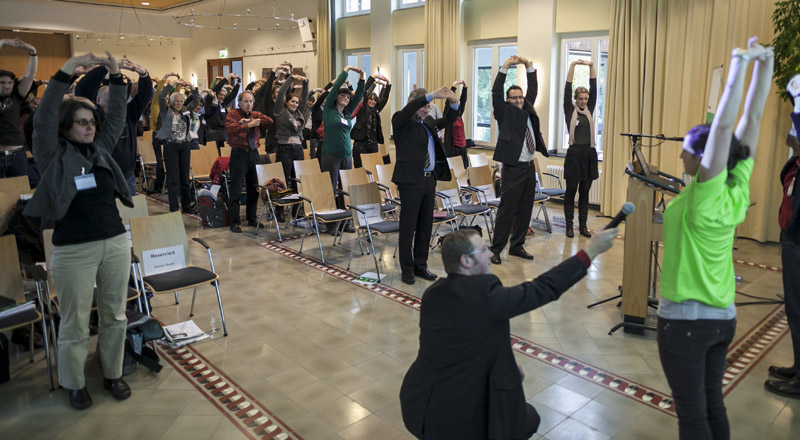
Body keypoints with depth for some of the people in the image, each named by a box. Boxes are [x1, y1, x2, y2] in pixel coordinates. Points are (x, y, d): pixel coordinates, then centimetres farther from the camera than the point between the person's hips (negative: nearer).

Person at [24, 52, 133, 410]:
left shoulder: (102, 149, 9)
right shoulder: (54, 156, -3)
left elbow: (117, 119, 8)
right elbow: (43, 118, -15)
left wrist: (116, 78, -1)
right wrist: (65, 73, -20)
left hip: (116, 244, 4)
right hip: (73, 252, -4)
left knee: (115, 316, 14)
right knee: (75, 325, 8)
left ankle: (113, 374, 32)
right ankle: (74, 384, 27)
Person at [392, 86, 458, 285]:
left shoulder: (428, 122, 15)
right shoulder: (400, 121, -5)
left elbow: (447, 120, 23)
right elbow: (407, 110, -25)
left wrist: (453, 103, 2)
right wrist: (432, 95, -33)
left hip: (429, 179, 7)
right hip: (411, 180, -7)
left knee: (425, 226, 12)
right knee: (408, 227, 2)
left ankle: (421, 265, 25)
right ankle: (407, 270, 12)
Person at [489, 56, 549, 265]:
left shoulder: (527, 110, 14)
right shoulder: (505, 113, -1)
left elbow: (533, 90, 15)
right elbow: (496, 93, -12)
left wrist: (529, 66, 7)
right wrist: (505, 67, -15)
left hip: (529, 167, 7)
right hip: (513, 168, -6)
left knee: (524, 210, 10)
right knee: (506, 210, -4)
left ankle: (517, 246, 21)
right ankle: (496, 249, 3)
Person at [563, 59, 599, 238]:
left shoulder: (589, 110, 10)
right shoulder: (570, 110, 0)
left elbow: (594, 88, 6)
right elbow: (567, 90, -7)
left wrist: (591, 66, 1)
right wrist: (573, 66, -11)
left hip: (589, 154, 4)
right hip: (574, 154, -4)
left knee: (585, 192, 9)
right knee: (571, 192, 3)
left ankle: (583, 226, 16)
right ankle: (569, 226, 11)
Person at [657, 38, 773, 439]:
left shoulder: (705, 197, -20)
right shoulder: (738, 191, -4)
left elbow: (723, 127, -29)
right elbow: (752, 121, -3)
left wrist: (739, 64, -30)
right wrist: (764, 64, -3)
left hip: (685, 319, -7)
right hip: (722, 317, 7)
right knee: (713, 406, 20)